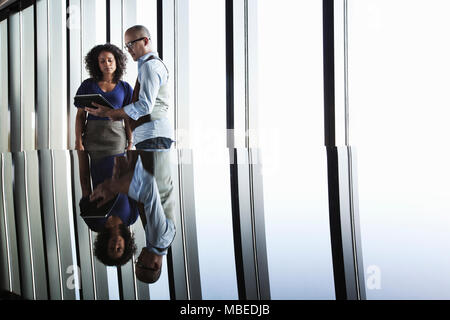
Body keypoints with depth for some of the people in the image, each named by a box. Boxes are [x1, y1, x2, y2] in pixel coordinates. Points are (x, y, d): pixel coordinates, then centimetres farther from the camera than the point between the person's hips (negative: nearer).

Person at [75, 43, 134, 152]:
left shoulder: (125, 88, 8)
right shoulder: (87, 85, 8)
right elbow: (80, 115, 7)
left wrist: (130, 143, -1)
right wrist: (78, 142, -3)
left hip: (116, 137, 0)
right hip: (92, 135, 0)